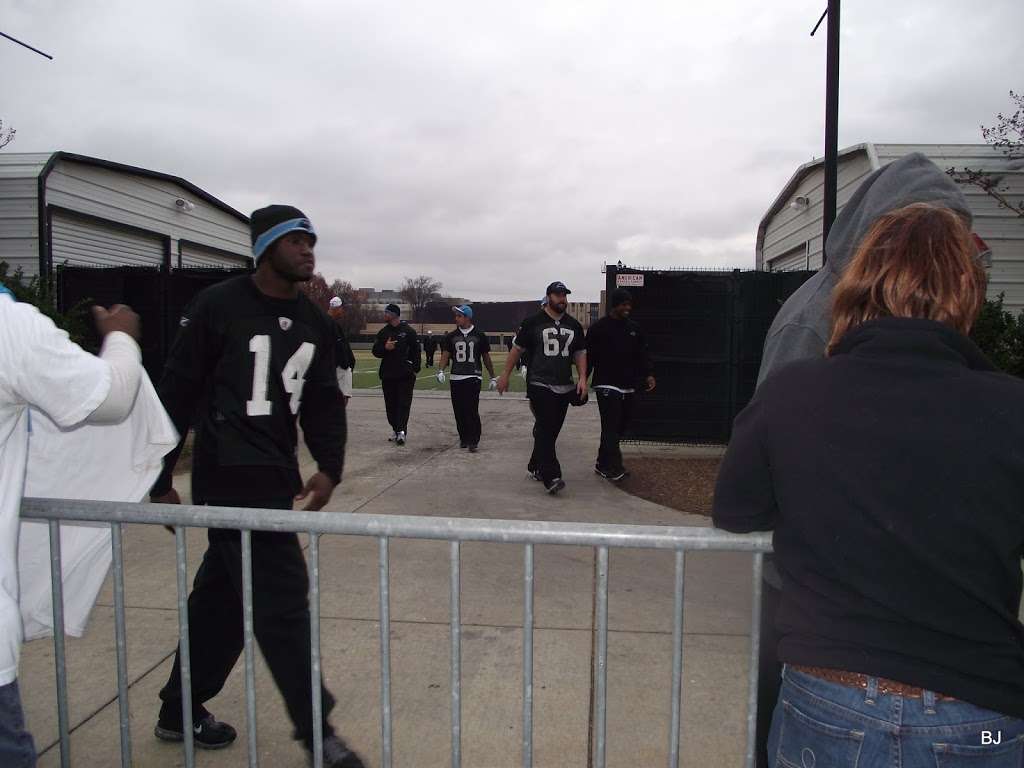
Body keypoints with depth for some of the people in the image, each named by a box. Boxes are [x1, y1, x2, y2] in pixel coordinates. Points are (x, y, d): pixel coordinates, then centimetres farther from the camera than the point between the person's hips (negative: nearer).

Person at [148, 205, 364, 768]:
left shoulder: (314, 323, 10)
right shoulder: (218, 307, -9)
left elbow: (323, 401, 10)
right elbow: (176, 396, -6)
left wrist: (329, 467, -5)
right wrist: (160, 482, -4)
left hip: (276, 479, 7)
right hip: (231, 479, -7)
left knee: (223, 595, 18)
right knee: (282, 598, -6)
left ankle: (180, 712, 37)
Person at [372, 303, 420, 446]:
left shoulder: (408, 331, -1)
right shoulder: (383, 332, 11)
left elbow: (416, 351, 0)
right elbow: (375, 351, 12)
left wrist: (415, 370, -5)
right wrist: (385, 348, -9)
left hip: (405, 375, -5)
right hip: (387, 374, 5)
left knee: (404, 403, -8)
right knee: (391, 405, 8)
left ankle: (401, 430, -13)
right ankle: (397, 430, 18)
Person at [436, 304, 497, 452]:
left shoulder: (479, 336, 3)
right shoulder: (451, 336, 9)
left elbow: (486, 358, 9)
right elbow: (445, 355, 4)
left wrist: (493, 377, 11)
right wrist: (441, 371, -14)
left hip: (473, 377, -3)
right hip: (456, 378, 3)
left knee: (472, 410, -11)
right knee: (459, 411, 7)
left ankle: (473, 441, -4)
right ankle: (464, 438, 22)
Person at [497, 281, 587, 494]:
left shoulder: (574, 325, 11)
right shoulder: (533, 322, -2)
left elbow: (580, 353, 15)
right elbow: (517, 349, 3)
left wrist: (582, 378, 2)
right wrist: (505, 375, 4)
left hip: (564, 387, 5)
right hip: (539, 385, -5)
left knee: (551, 431, 10)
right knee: (545, 429, -12)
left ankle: (535, 467, 26)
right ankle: (551, 477, -15)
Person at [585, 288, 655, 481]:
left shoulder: (634, 328, 14)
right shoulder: (599, 328, -2)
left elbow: (642, 354, 13)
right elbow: (589, 356, -3)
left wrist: (648, 374, -2)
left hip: (628, 387, 6)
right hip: (607, 386, -6)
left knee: (620, 427, 10)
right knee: (611, 427, -13)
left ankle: (602, 464, 21)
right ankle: (613, 467, -14)